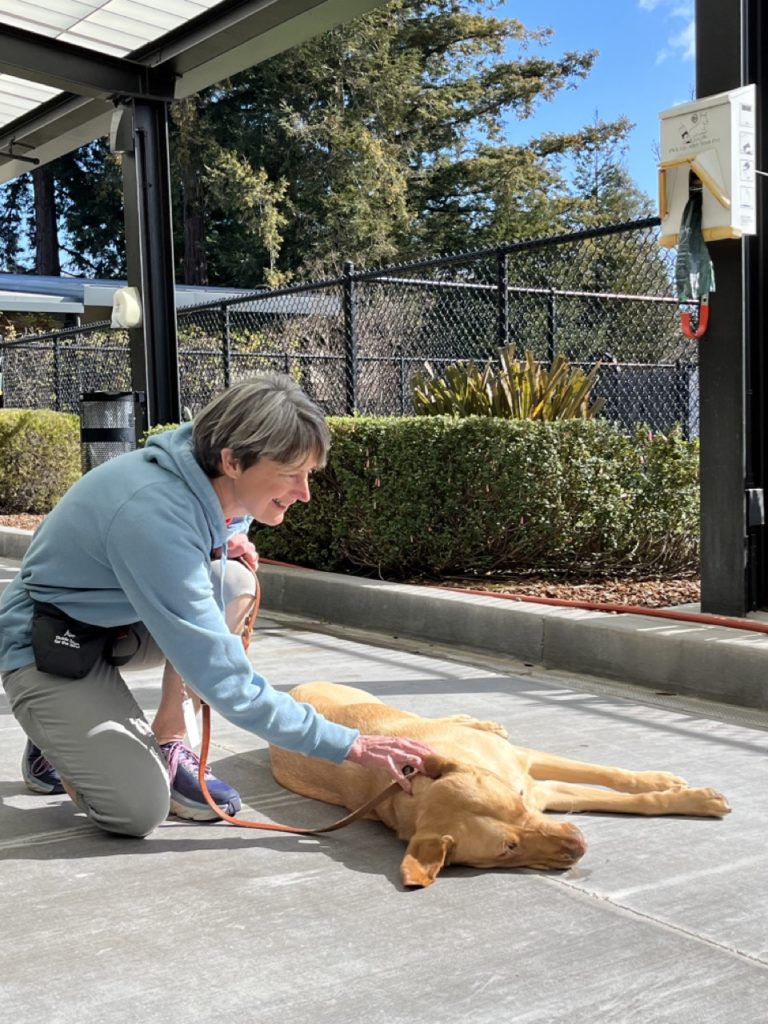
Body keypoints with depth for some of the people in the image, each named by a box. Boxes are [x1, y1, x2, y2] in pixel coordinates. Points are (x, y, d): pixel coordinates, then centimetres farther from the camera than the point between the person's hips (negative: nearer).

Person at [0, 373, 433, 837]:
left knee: (235, 583, -15)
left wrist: (226, 538, -10)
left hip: (117, 621, 8)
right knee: (140, 810, -22)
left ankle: (165, 745, -2)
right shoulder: (155, 518, -36)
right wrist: (352, 745, -31)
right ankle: (56, 742, 10)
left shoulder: (212, 478, -12)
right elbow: (225, 681, -35)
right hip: (49, 646, -8)